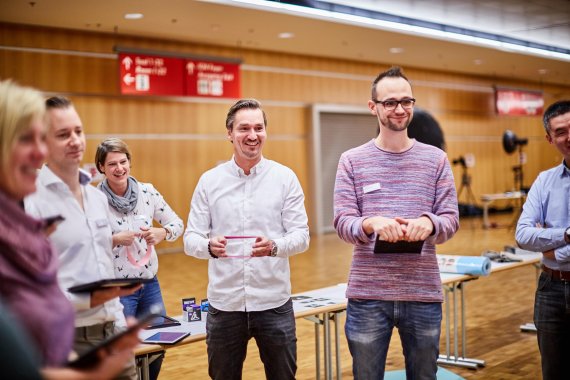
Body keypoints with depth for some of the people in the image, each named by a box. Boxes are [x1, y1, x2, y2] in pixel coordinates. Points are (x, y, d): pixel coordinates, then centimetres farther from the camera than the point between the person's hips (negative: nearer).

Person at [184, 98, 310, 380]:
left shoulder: (285, 177, 0)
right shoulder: (209, 180, 2)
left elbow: (301, 235, -4)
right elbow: (191, 239, 1)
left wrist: (274, 246, -26)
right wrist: (209, 246, -23)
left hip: (274, 302, -1)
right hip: (224, 303, 1)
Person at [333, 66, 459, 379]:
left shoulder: (436, 159, 5)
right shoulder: (352, 160, 2)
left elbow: (451, 219, 1)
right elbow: (342, 221, -4)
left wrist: (429, 223, -23)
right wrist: (371, 224, -27)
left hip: (423, 295, 1)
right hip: (367, 295, -1)